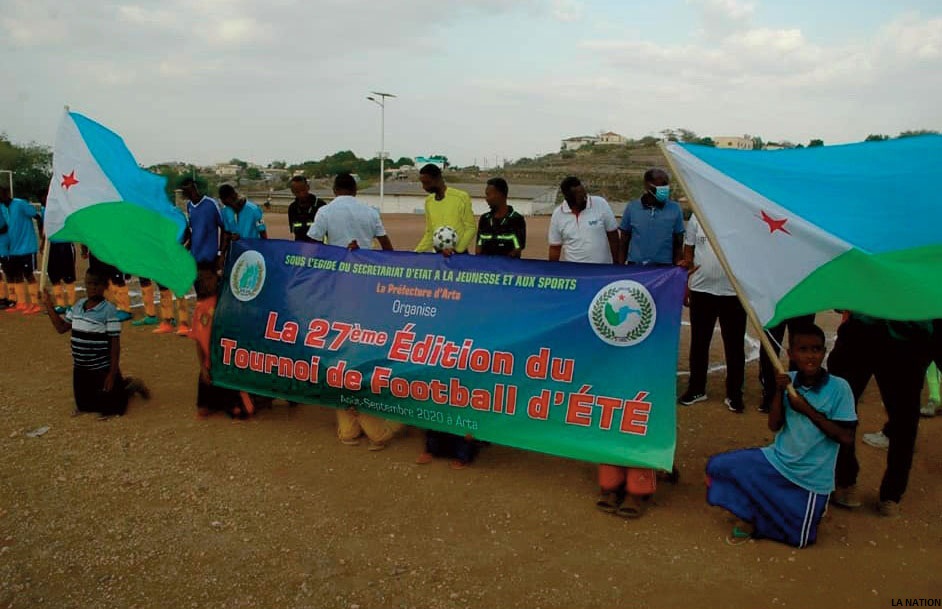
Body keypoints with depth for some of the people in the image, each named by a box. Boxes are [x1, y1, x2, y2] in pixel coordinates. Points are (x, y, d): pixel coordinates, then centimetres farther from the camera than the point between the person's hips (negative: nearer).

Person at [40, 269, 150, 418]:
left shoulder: (109, 310, -18)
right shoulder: (78, 305, 2)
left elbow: (115, 344, -17)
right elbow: (61, 328, 14)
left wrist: (112, 374, -18)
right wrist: (49, 305, 6)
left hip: (103, 369, -7)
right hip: (80, 369, 7)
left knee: (109, 408, -1)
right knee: (84, 405, 18)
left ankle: (129, 386, 26)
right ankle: (123, 383, 36)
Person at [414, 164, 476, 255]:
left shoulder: (461, 197, -10)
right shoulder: (428, 201, 6)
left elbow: (471, 228, -7)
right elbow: (429, 232, 13)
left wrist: (456, 250, -16)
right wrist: (416, 252, 3)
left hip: (459, 254, -4)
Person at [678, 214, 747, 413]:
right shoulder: (698, 216, 2)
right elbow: (688, 251, 7)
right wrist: (686, 283, 3)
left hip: (733, 293, -2)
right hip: (701, 290, 2)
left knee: (734, 346, 8)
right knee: (699, 342, 13)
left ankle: (734, 394, 21)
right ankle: (696, 389, 27)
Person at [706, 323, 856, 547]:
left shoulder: (838, 388, -16)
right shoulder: (789, 380, -5)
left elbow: (847, 438, -17)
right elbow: (774, 426, -6)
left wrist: (808, 410, -22)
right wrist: (779, 391, -20)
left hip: (811, 478, -3)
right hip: (777, 461, 3)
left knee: (799, 540, 7)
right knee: (718, 466, -13)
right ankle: (749, 516, 9)